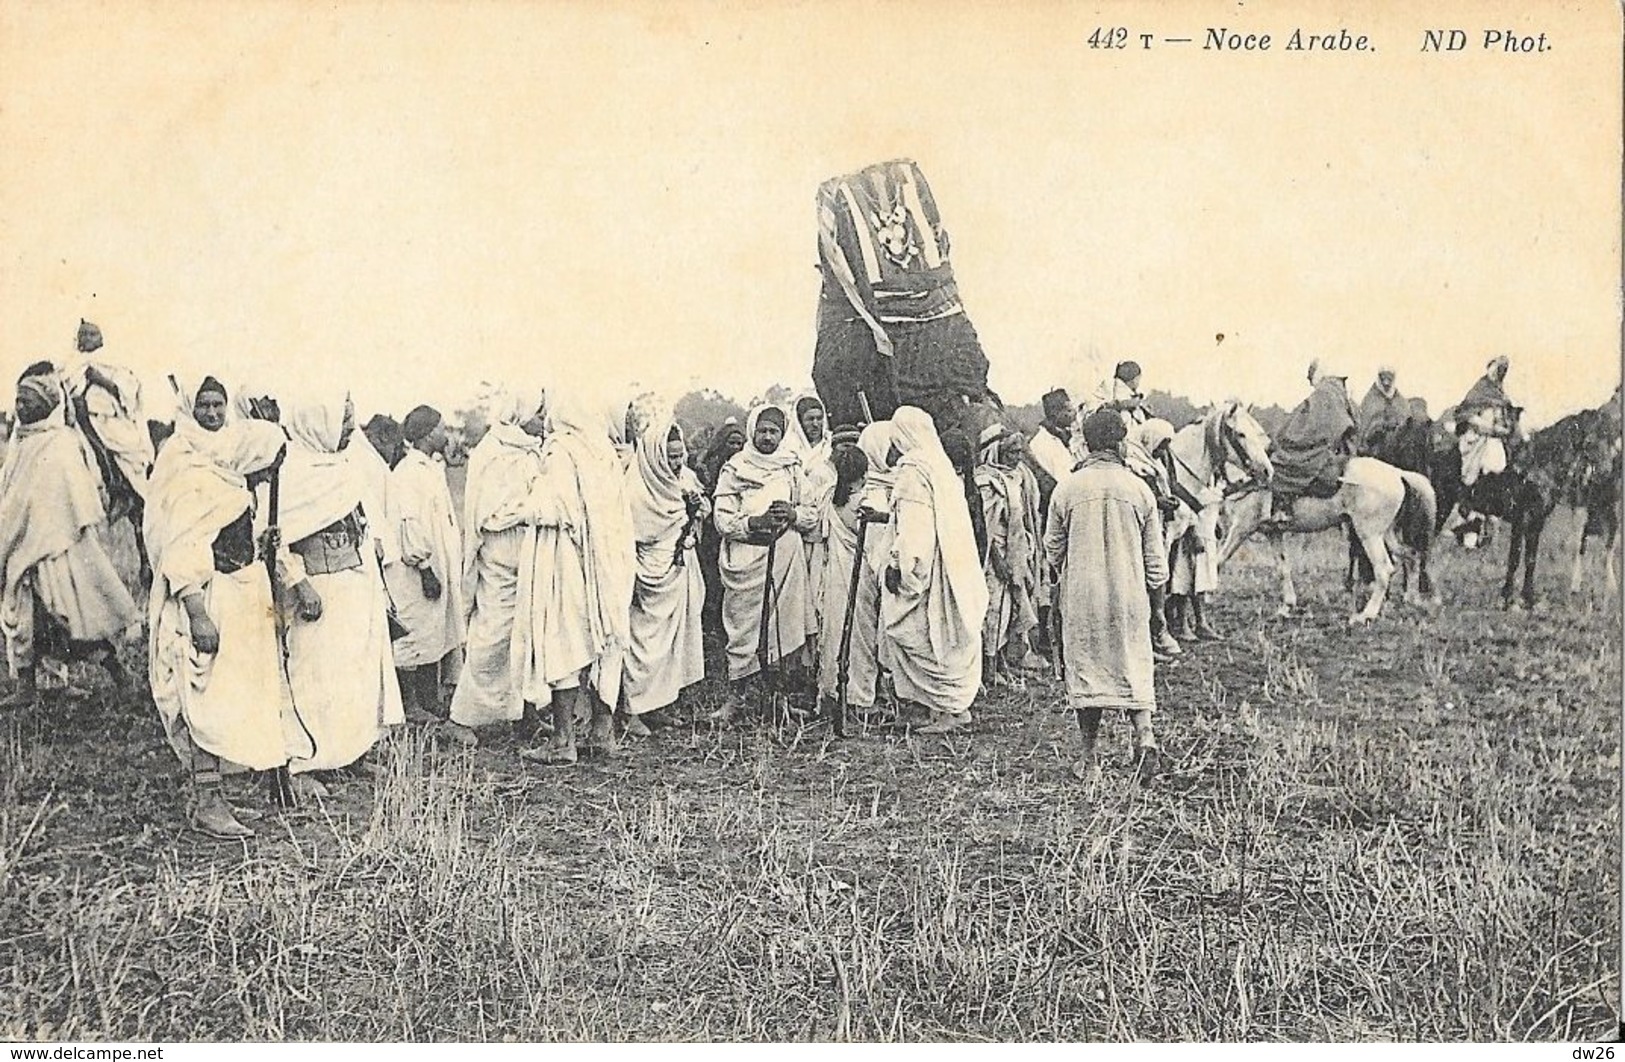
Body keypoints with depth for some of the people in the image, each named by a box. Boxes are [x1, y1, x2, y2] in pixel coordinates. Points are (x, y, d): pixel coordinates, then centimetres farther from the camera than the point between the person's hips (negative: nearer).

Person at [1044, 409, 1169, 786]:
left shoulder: (1067, 489, -4)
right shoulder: (1139, 489, -3)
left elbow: (1052, 548, 7)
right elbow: (1155, 556, 3)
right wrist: (1154, 581, 22)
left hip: (1081, 596, 0)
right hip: (1129, 597, 1)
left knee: (1085, 669, 7)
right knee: (1133, 666, 13)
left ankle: (1090, 761, 11)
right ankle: (1144, 735, -9)